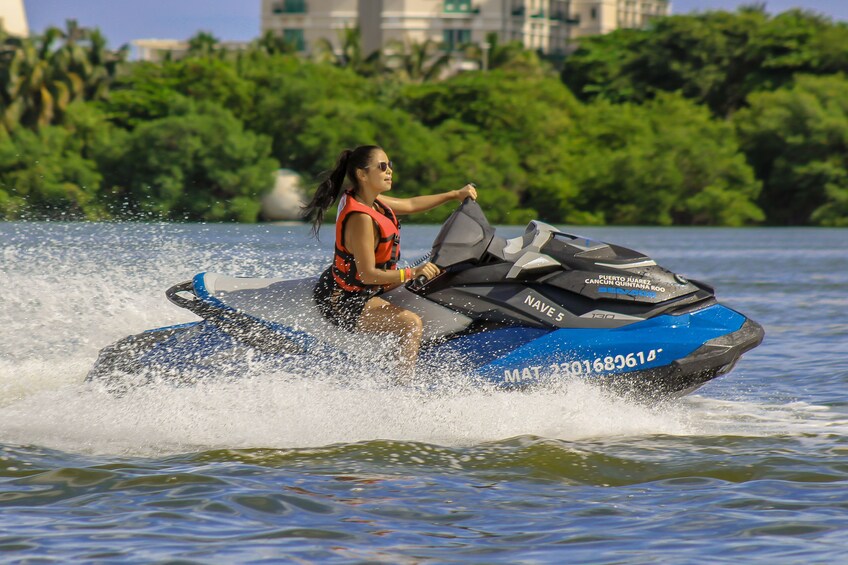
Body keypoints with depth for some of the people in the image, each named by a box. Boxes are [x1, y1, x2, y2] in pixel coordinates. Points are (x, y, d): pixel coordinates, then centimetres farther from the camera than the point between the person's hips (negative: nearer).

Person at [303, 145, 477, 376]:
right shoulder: (361, 218, -29)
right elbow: (368, 274, -31)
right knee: (411, 323, -26)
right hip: (344, 303, -11)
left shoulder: (368, 199, 1)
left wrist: (455, 194, 15)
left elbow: (410, 204, 15)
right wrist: (412, 273, -39)